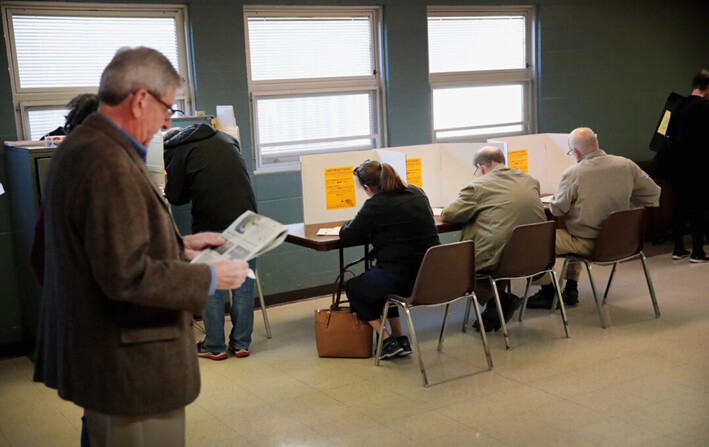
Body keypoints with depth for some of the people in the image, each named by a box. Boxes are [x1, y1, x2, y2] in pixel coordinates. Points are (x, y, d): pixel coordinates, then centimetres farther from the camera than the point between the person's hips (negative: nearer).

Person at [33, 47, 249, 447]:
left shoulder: (80, 147, 8)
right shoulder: (110, 165, -24)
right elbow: (127, 275, -27)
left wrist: (179, 245, 11)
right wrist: (210, 278, -17)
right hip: (131, 368, -11)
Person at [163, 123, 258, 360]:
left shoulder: (176, 151, 7)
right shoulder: (226, 139, 20)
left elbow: (175, 196, 5)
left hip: (210, 223, -4)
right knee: (243, 284, 9)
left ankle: (215, 346, 14)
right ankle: (241, 343, 16)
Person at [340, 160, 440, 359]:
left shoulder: (376, 205, -13)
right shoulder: (417, 192, 9)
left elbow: (346, 236, -5)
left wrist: (350, 224, 17)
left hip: (400, 278, -7)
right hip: (431, 274, 8)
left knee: (352, 288, 20)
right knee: (379, 282, 34)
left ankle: (388, 341, 10)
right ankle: (401, 340, 27)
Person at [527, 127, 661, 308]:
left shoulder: (573, 174, -18)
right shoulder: (627, 165, -4)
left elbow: (556, 210, -11)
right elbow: (654, 194, 5)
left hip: (588, 245, -7)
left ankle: (547, 291, 14)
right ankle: (571, 289, 33)